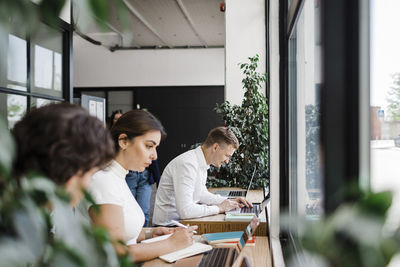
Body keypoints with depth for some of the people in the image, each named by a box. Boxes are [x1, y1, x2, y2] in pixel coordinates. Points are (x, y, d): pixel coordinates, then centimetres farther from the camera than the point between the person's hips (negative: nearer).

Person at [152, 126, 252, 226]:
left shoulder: (201, 163, 5)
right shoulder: (187, 164, -24)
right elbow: (185, 211, -31)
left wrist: (229, 201, 7)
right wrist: (219, 208, -19)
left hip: (183, 220, 9)